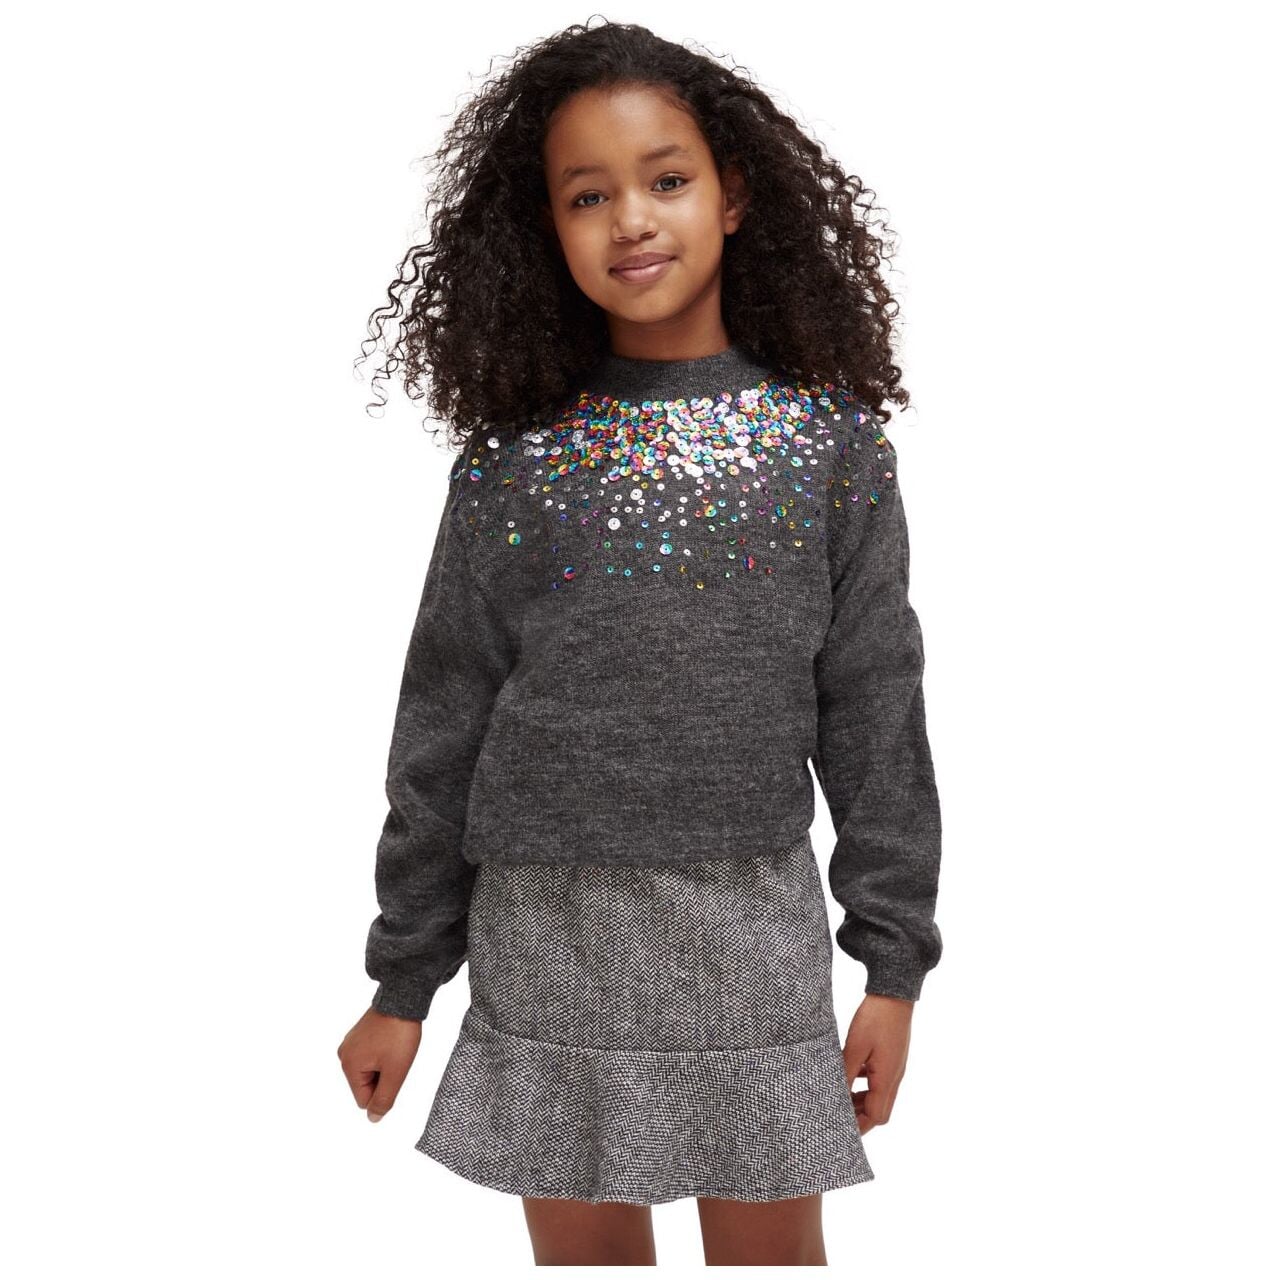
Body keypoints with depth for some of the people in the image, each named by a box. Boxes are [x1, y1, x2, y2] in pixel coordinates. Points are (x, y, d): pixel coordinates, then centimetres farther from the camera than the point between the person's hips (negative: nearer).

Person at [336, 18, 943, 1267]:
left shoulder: (828, 439, -1)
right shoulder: (514, 457, 0)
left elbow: (874, 710, 2)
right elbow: (444, 727, 4)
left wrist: (894, 961, 1)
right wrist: (402, 978, 7)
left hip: (752, 928, 0)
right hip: (545, 929, 1)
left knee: (772, 1246, 11)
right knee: (583, 1243, 14)